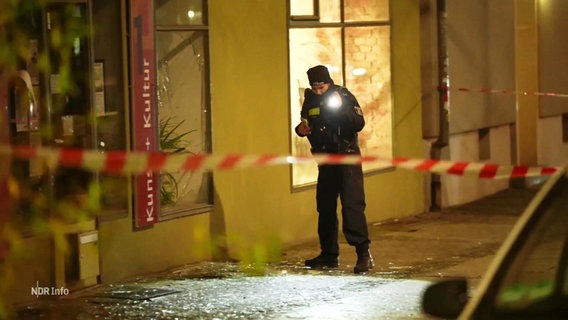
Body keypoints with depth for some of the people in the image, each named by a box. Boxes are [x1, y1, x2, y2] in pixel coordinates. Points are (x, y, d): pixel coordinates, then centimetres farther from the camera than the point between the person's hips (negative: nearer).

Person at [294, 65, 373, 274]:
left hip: (347, 156, -6)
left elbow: (359, 124, -19)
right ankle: (329, 254, 19)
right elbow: (307, 126, 17)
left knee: (352, 204, -15)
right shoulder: (310, 101, 5)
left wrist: (342, 108, -31)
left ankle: (364, 253, -16)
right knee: (325, 207, 10)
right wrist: (301, 129, -5)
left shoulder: (344, 96, -10)